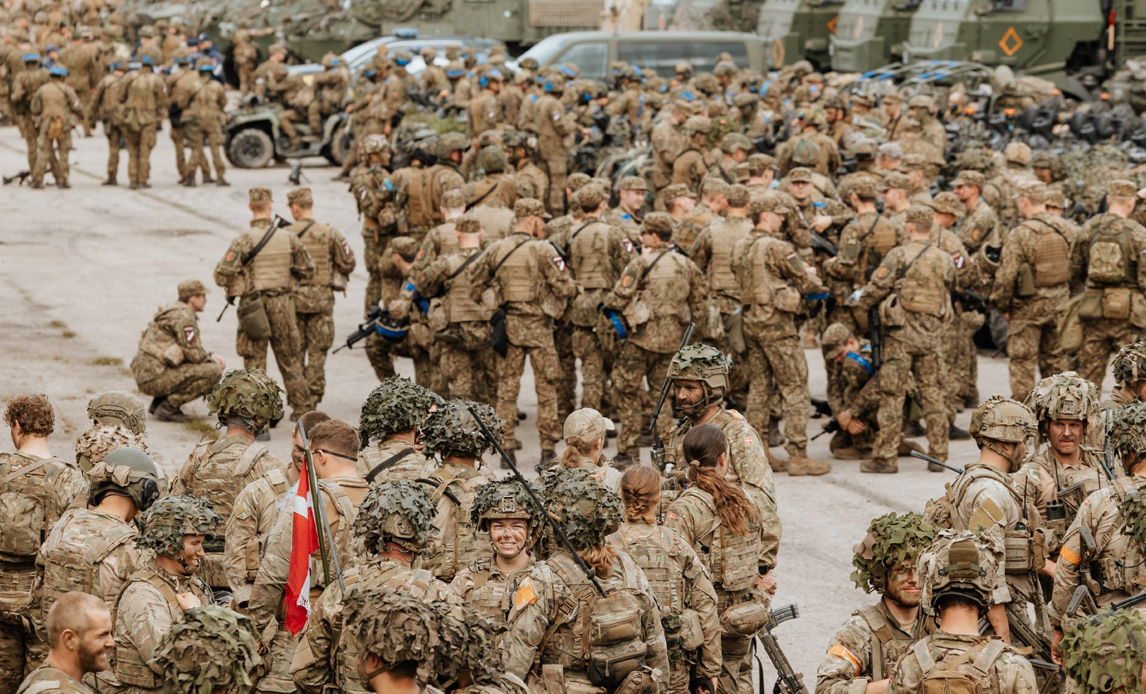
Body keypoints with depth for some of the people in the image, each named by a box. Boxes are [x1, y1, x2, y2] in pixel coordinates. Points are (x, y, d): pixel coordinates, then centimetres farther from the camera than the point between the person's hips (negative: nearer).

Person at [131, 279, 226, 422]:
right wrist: (214, 362, 3)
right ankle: (168, 407, -12)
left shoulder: (175, 311, 20)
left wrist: (212, 356, 13)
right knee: (213, 372, -15)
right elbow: (194, 354, -15)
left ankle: (158, 402, 14)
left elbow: (191, 351, 27)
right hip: (154, 377, -10)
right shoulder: (183, 316, -12)